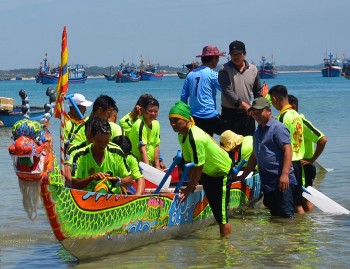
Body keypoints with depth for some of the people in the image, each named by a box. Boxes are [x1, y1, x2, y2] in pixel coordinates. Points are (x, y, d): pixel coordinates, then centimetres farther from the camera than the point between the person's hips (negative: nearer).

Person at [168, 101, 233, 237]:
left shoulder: (195, 138, -34)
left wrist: (188, 189, -20)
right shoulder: (182, 135, -5)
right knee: (215, 209, 20)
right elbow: (188, 161, 2)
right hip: (209, 171, 10)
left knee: (221, 214, -9)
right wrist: (191, 184, -1)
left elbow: (198, 167, -28)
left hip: (222, 172, -10)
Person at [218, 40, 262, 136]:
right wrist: (244, 105, -24)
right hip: (230, 112, -4)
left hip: (247, 113, 4)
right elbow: (227, 92, -18)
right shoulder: (225, 70, -7)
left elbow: (258, 92, 15)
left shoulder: (253, 69, 6)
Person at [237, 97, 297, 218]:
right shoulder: (257, 132, 21)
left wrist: (285, 174, -24)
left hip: (281, 181, -9)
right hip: (267, 182, 9)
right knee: (274, 216, 8)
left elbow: (287, 150, -15)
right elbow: (254, 156, 29)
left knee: (286, 215, -12)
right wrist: (243, 176, 28)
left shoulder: (278, 128, -6)